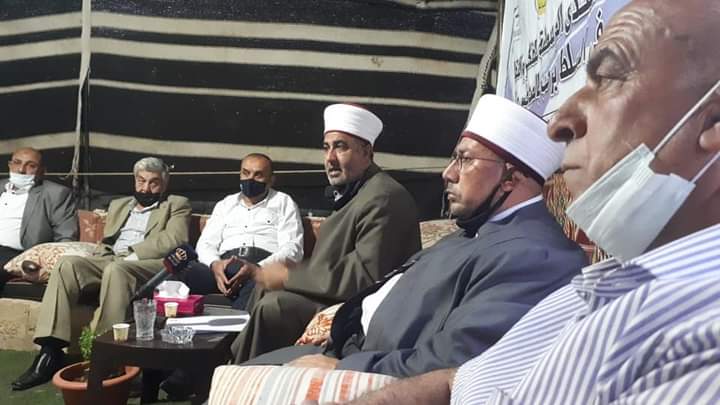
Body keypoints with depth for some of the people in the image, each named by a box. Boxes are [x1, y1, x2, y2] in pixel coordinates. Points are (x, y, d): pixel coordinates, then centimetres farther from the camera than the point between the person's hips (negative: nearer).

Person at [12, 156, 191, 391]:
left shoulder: (176, 205, 15)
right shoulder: (118, 205, 32)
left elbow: (173, 240, -4)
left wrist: (130, 254, -11)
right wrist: (105, 256, 2)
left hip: (151, 265, -5)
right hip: (109, 262, 5)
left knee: (115, 270, -38)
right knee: (66, 264, -24)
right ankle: (50, 352, -30)